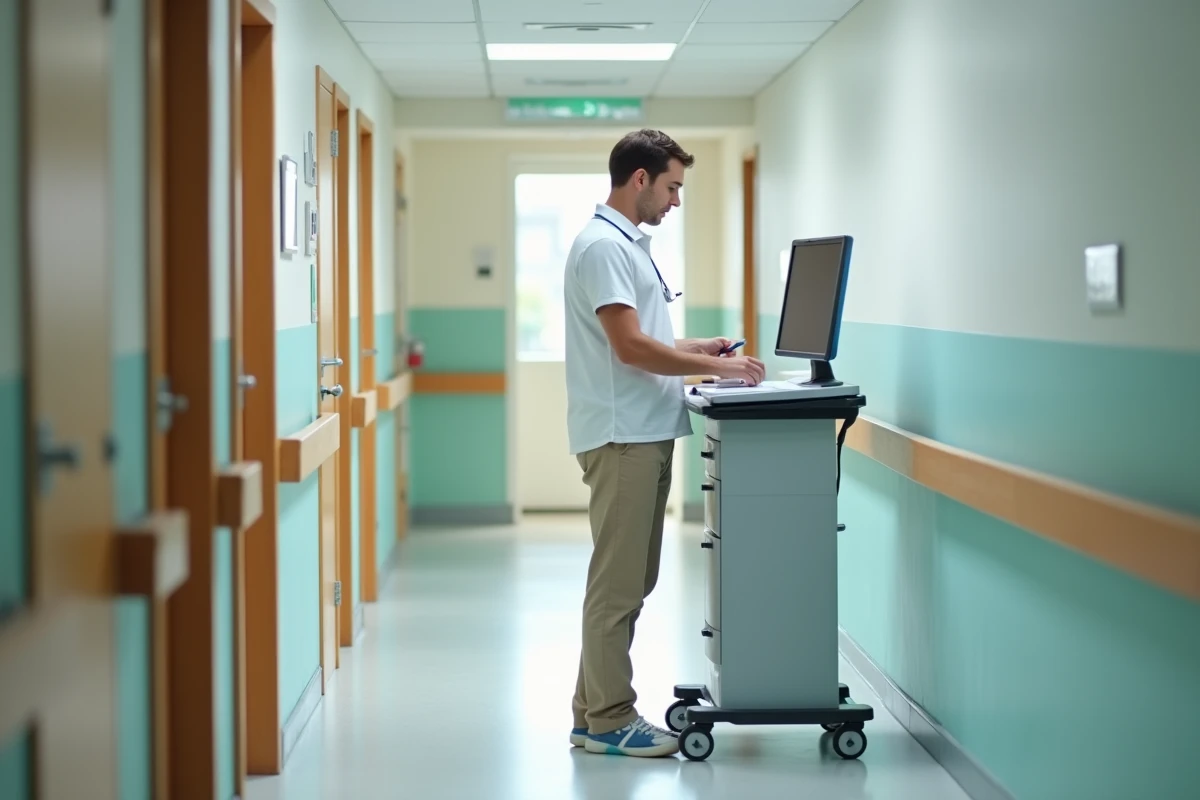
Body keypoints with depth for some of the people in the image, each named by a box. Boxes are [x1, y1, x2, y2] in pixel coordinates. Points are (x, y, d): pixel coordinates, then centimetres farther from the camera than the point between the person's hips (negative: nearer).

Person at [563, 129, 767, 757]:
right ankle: (609, 722, 0)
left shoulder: (629, 244, 18)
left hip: (645, 435, 10)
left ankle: (596, 713, 19)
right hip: (622, 437, -10)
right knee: (618, 585, -5)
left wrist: (698, 349, 13)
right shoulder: (603, 246, -14)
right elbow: (629, 347, -21)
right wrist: (715, 368, -14)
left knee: (627, 582, 13)